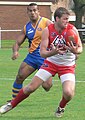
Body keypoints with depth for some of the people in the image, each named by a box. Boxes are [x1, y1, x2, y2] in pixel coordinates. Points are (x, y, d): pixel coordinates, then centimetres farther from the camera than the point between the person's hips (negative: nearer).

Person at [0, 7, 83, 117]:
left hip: (67, 66, -1)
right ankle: (11, 104, 22)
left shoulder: (72, 29, -18)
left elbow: (80, 49, -14)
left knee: (68, 93, -22)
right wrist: (53, 52, -40)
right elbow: (42, 53, -18)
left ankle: (61, 107, 13)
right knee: (31, 87, -1)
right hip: (51, 62, 1)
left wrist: (75, 51, -39)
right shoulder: (47, 30, -17)